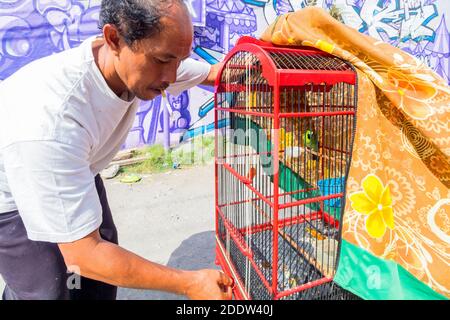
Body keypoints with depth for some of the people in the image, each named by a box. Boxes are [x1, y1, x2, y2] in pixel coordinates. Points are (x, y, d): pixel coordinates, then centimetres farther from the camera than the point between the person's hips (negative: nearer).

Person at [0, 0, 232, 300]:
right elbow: (83, 255, -37)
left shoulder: (147, 58, -22)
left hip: (76, 170, 6)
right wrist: (189, 283, -33)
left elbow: (213, 72, -3)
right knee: (48, 288, -8)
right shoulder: (51, 121, -43)